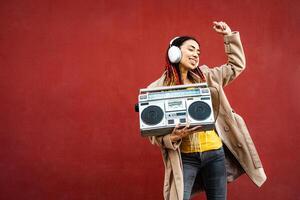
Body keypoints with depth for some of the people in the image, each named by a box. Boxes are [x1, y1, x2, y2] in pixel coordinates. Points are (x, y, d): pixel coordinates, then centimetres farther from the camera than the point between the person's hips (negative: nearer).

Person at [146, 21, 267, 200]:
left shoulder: (206, 77, 8)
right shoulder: (158, 88, -4)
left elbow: (237, 65, 21)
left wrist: (229, 35, 15)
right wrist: (173, 137, -23)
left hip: (215, 153, 4)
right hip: (184, 158, -3)